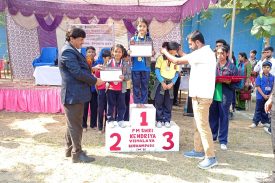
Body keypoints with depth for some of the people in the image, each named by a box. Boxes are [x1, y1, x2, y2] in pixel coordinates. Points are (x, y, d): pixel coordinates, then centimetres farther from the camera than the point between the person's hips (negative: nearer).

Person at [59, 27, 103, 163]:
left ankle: (70, 149, 31)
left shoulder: (71, 51, 16)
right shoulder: (68, 52, -16)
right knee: (75, 125, -1)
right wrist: (95, 81, -15)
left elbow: (80, 69, 22)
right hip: (73, 94, -11)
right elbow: (77, 72, -22)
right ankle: (77, 154, 10)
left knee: (73, 124, 18)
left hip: (76, 93, 11)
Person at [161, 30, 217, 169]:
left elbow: (177, 61, -11)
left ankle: (211, 157, 0)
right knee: (199, 124, 15)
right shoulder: (204, 52, 17)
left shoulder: (202, 53, -15)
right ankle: (198, 150, 26)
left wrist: (165, 52, 4)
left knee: (203, 125, -7)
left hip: (201, 95, -10)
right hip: (199, 94, 10)